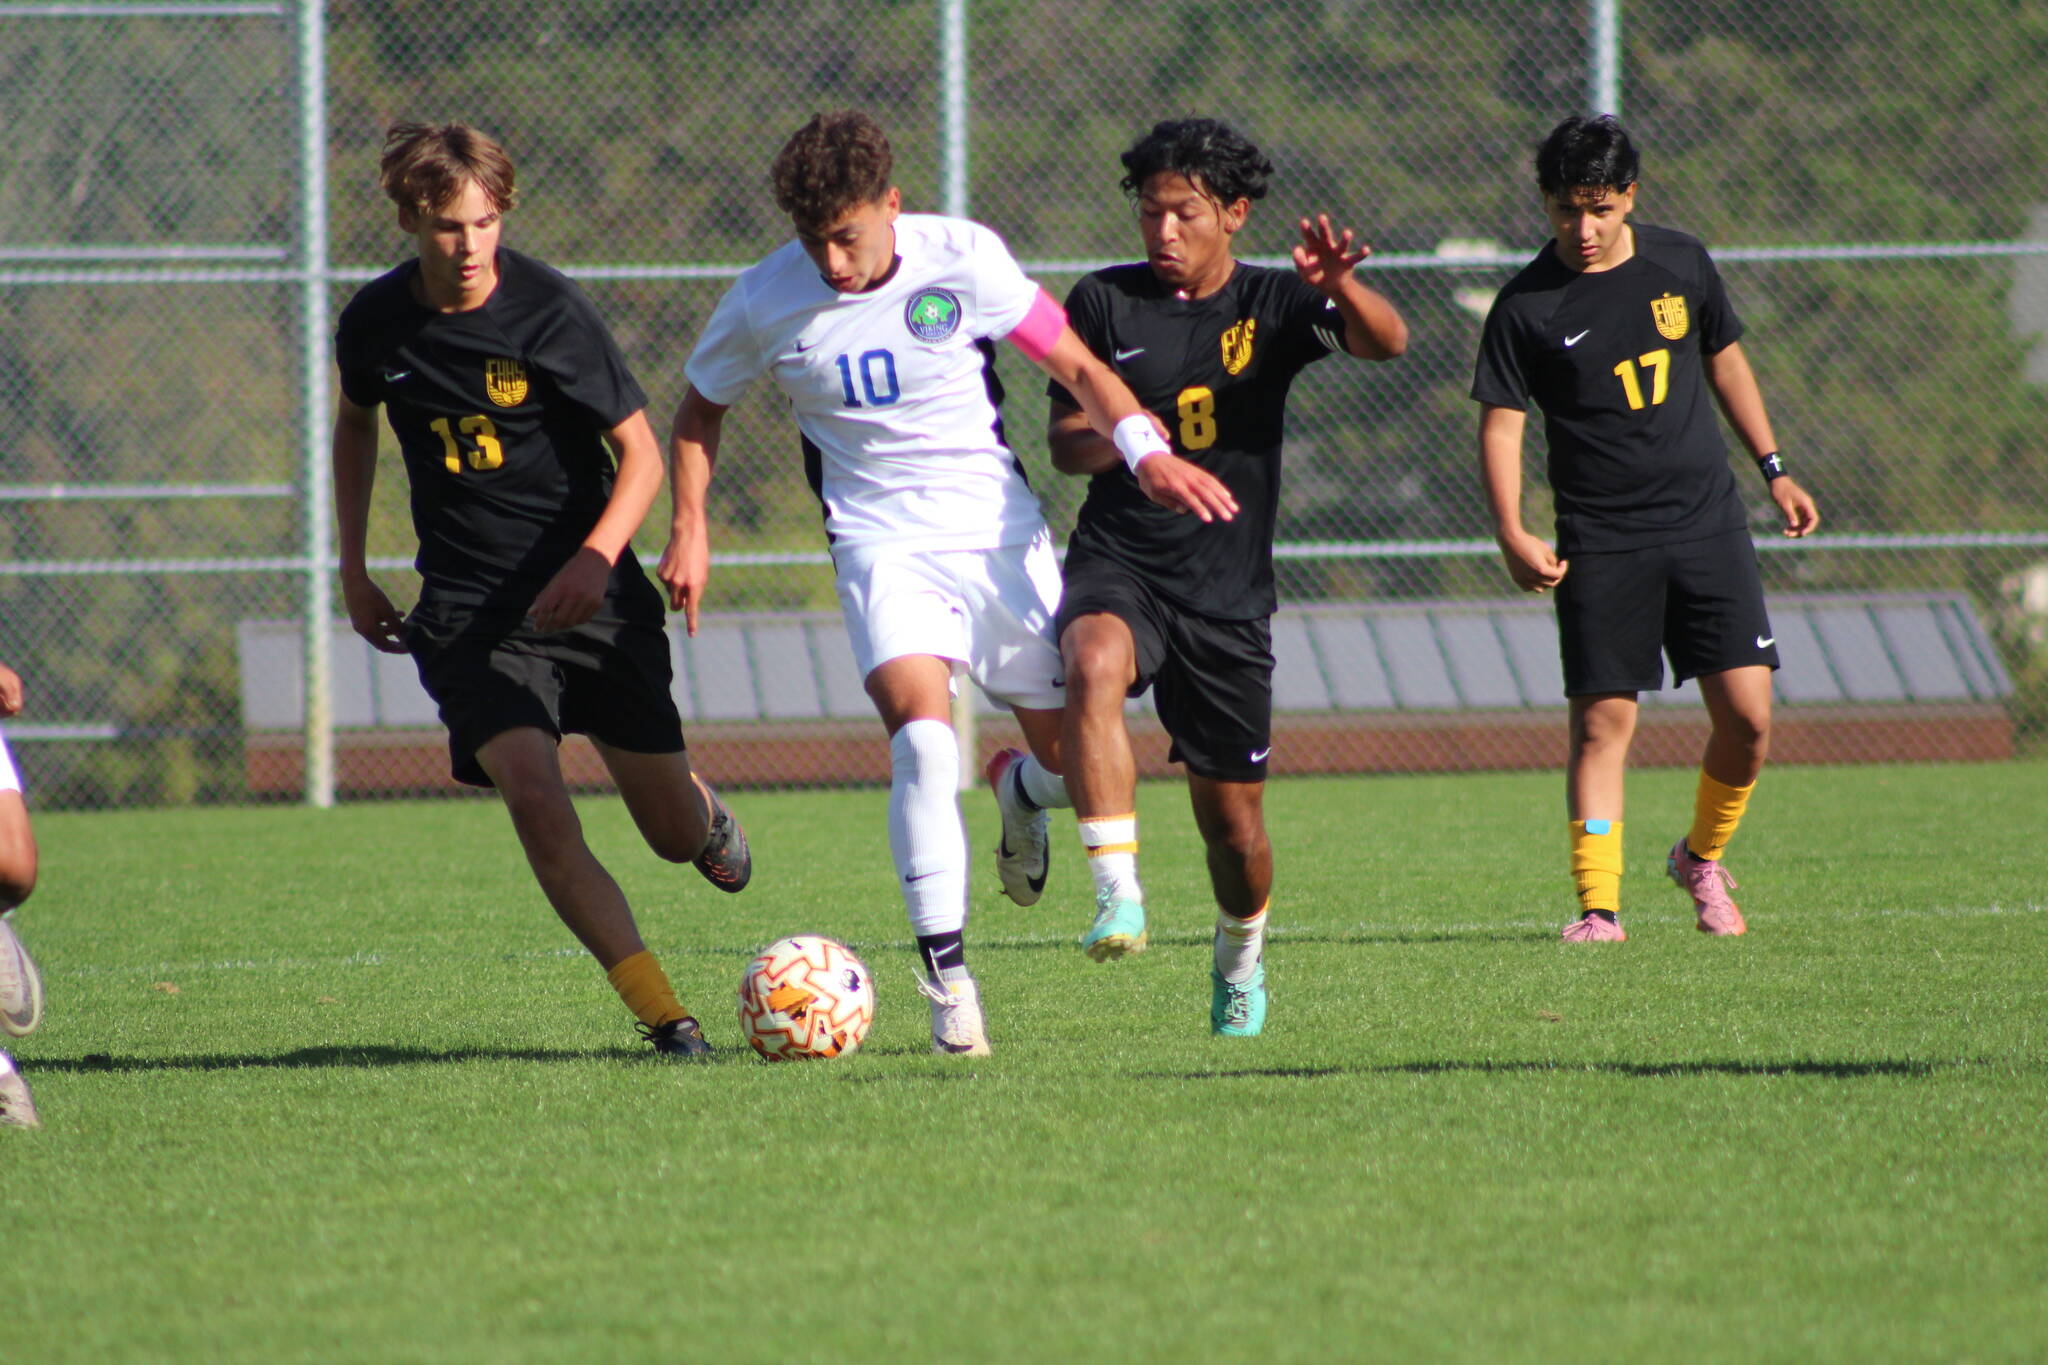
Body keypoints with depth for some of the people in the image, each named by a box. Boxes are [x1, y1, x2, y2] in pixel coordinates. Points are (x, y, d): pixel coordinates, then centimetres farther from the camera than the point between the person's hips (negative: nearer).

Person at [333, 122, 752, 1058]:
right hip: (468, 615, 1)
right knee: (533, 798, -23)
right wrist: (353, 572, 18)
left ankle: (705, 815, 46)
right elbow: (354, 425, 21)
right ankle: (661, 1015, -19)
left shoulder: (548, 310, -12)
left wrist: (596, 556, -26)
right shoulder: (376, 322, -2)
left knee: (674, 834, 6)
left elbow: (641, 453, -9)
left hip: (590, 596, -1)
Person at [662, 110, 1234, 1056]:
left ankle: (1024, 793, 42)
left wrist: (1146, 450, -15)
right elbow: (700, 410, 13)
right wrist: (688, 529, 4)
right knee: (922, 732, -26)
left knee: (1071, 752, 2)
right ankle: (945, 971, -19)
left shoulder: (962, 260, -9)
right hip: (882, 544, -1)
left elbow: (1075, 364, -1)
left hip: (1000, 532, 1)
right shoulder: (763, 303, -7)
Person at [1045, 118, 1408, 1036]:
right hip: (1117, 564, -1)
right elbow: (1065, 443, 4)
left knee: (1231, 814, 7)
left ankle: (1241, 956, 39)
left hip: (1228, 592, 1)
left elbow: (1386, 342, -15)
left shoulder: (1272, 306, 2)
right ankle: (1118, 893, -37)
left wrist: (1337, 288, -37)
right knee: (1095, 664, -37)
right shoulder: (1105, 303, 3)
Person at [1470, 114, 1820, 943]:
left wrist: (1772, 470, 18)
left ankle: (1702, 857, 21)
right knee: (1602, 723, -9)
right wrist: (1512, 536, -18)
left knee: (1748, 719, -3)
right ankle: (1598, 905, -6)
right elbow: (1501, 423, -5)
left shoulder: (1680, 265, 5)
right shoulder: (1526, 307, -5)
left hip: (1707, 523, 3)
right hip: (1601, 543, -3)